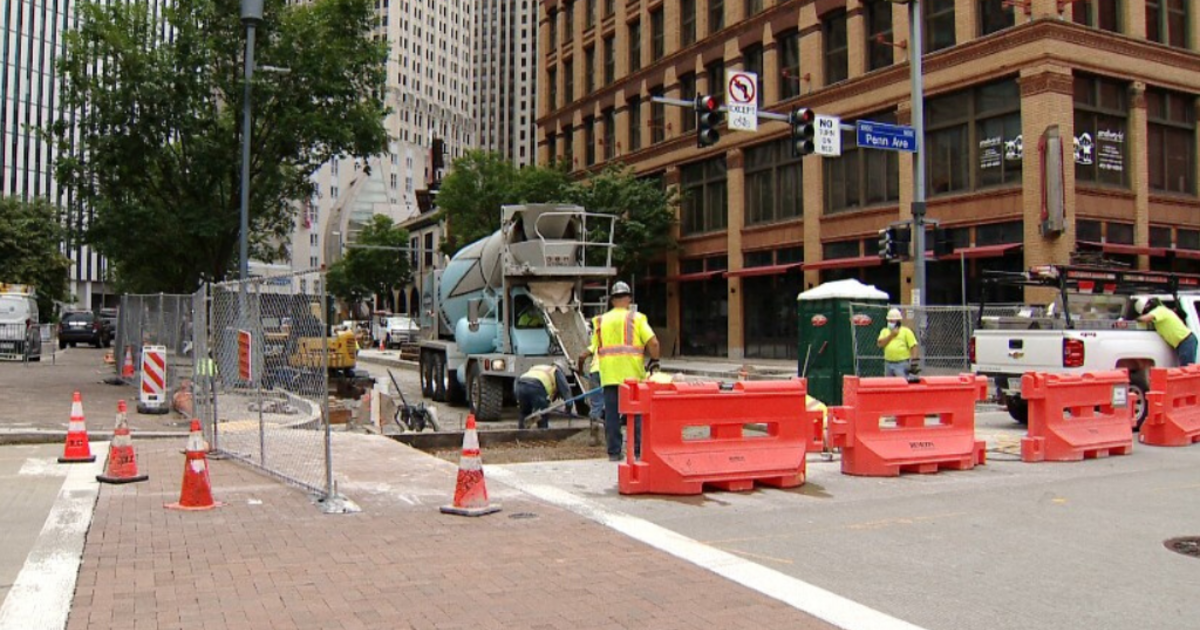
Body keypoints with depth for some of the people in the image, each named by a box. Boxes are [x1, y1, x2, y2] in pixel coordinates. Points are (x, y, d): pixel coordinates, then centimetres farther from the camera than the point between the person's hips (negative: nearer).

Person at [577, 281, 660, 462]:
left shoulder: (602, 321, 13)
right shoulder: (636, 318, 2)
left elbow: (594, 348, 10)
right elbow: (653, 342, -7)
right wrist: (654, 361, 7)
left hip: (609, 375, 3)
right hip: (632, 373, -3)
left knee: (611, 414, 6)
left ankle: (614, 452, 8)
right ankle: (639, 450, 5)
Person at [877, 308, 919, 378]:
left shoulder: (906, 331, 2)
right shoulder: (885, 331, 14)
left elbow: (913, 346, -5)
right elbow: (880, 344, -2)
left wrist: (914, 360, -14)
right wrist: (891, 335, -7)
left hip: (902, 364, -5)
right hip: (888, 363, 5)